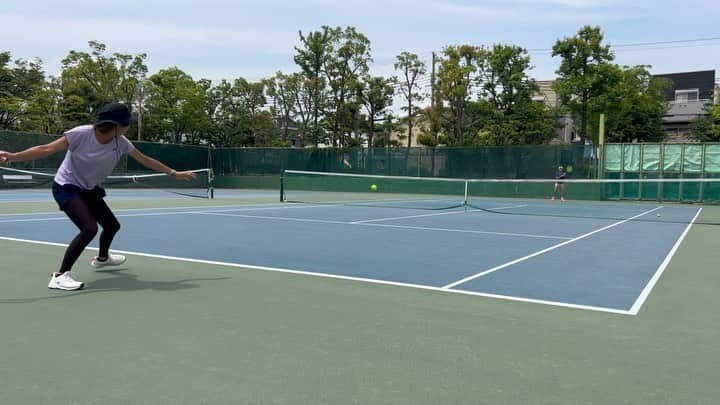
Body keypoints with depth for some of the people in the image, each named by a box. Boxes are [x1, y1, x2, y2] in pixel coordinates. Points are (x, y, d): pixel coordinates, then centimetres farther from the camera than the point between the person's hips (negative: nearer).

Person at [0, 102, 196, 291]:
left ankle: (102, 258, 51)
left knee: (112, 225, 18)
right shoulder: (81, 134, -27)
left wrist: (173, 173, 3)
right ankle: (60, 276, -19)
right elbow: (46, 149, -27)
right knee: (90, 228, -28)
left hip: (90, 190, 7)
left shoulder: (121, 142, -11)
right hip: (67, 187, -7)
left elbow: (145, 160, 0)